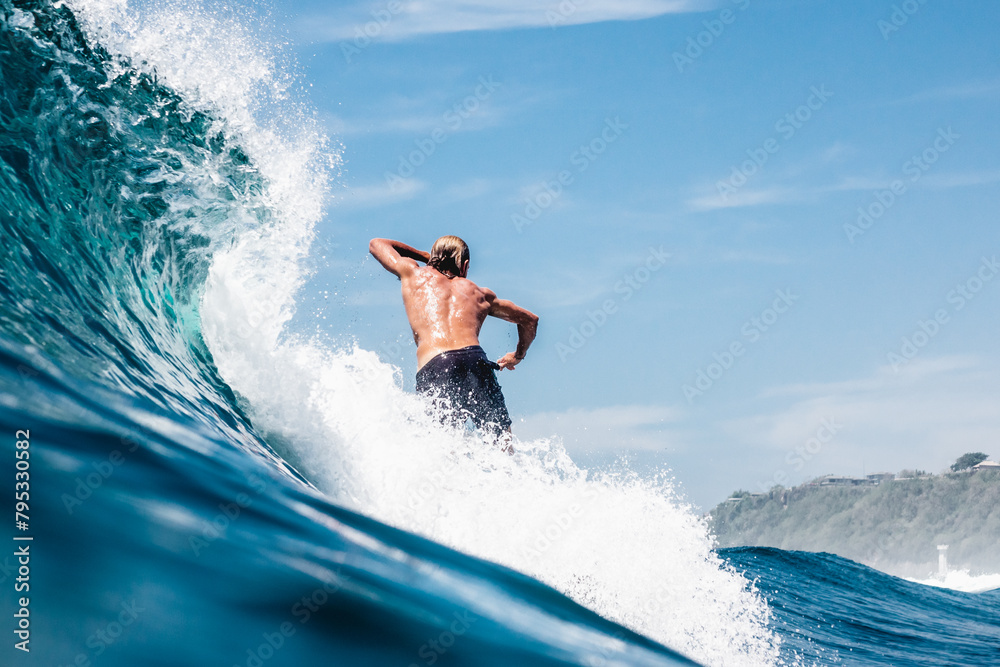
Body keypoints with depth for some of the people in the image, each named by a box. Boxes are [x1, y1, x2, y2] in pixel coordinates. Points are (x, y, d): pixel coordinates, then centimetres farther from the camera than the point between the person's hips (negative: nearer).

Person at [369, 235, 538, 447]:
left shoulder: (414, 274, 26)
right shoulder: (480, 293, 31)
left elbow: (376, 244, 46)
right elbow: (530, 320, 44)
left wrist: (423, 255, 58)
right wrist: (518, 356, 62)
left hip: (431, 367, -1)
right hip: (475, 361, 1)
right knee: (502, 446, 2)